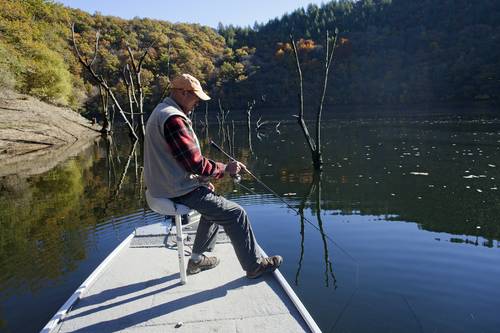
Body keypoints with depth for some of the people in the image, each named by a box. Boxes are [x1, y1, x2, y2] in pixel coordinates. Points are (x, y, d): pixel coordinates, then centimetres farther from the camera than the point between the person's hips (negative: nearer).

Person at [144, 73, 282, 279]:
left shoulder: (161, 112, 14)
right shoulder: (173, 118, -21)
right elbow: (195, 163, -23)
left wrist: (205, 179, 10)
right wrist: (225, 169, -9)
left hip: (166, 187, 11)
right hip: (180, 192, -11)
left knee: (215, 204, 26)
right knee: (235, 213, -5)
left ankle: (197, 259, 29)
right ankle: (255, 266, 9)